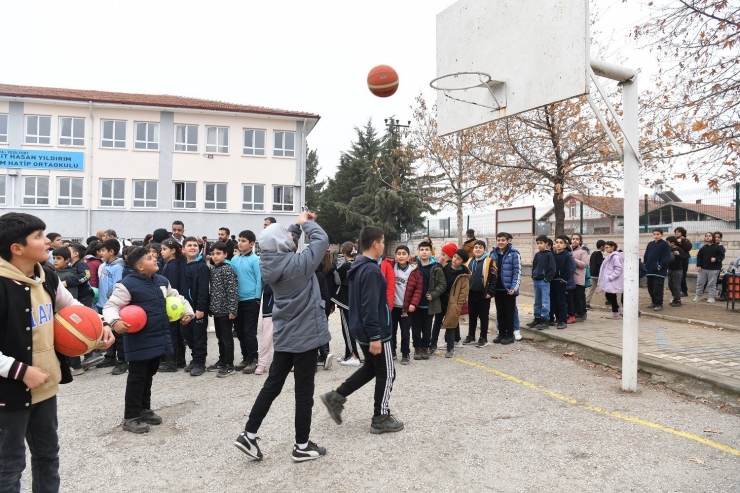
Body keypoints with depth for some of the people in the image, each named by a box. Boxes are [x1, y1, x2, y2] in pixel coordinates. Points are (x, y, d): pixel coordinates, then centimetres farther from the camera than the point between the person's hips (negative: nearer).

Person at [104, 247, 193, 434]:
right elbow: (110, 306, -15)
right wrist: (115, 321, -33)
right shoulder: (128, 284, -16)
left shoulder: (162, 281, 7)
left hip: (158, 338, 7)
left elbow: (176, 297, 23)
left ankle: (144, 409, 33)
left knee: (148, 376, 19)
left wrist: (188, 311, 12)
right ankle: (130, 417, 14)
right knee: (137, 378, 1)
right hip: (139, 341, -7)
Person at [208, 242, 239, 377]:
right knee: (220, 337, 17)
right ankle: (222, 361, 28)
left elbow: (232, 291, -17)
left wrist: (232, 310, -20)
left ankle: (229, 365, 7)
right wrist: (211, 307, 14)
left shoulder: (228, 269, -13)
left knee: (227, 338, 0)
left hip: (225, 310, -8)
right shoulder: (213, 269, 11)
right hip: (216, 309, 8)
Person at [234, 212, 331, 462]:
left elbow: (282, 243, 18)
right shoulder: (298, 262, -21)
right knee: (304, 390, 5)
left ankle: (248, 435, 20)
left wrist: (298, 225, 11)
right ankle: (302, 446, 17)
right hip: (304, 333, -7)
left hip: (284, 334, 7)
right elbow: (322, 239, -10)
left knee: (272, 385, 17)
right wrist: (306, 223, 5)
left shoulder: (269, 262, -2)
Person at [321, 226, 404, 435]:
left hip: (362, 330, 10)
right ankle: (381, 419, 16)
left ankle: (336, 397, 20)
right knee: (386, 374, 5)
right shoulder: (371, 270, -21)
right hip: (375, 332, -10)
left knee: (371, 367, 22)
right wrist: (375, 336, -24)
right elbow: (370, 307, -26)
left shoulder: (359, 267, 10)